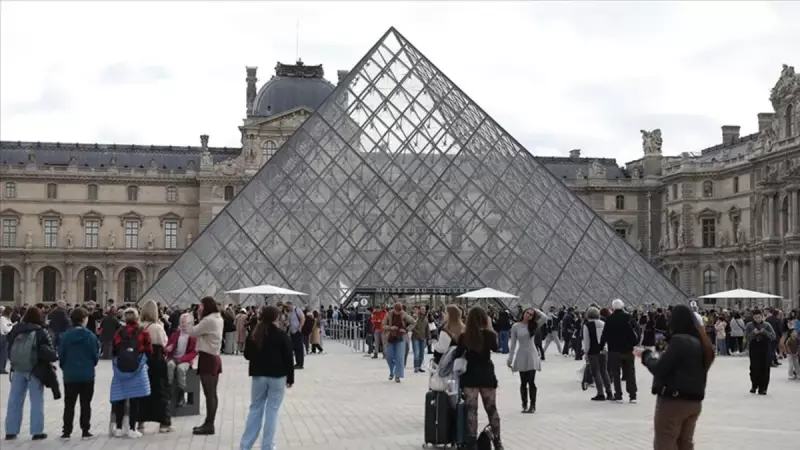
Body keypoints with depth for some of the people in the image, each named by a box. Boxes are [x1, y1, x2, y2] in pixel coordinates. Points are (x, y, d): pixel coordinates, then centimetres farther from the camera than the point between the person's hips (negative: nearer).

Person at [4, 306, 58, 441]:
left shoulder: (15, 330, 1)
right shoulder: (41, 333, -12)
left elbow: (9, 349, 8)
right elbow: (49, 353, -16)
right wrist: (55, 356, 1)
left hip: (17, 369, 4)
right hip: (35, 370, -4)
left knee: (14, 400, 9)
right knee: (36, 401, 4)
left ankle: (11, 431, 11)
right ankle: (37, 431, 4)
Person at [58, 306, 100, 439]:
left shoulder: (66, 335, -6)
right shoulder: (90, 335, -10)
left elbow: (61, 354, -2)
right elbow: (95, 355, -5)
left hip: (70, 374, 1)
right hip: (87, 374, -1)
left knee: (69, 404, 9)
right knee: (85, 404, 9)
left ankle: (66, 431, 8)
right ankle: (85, 431, 10)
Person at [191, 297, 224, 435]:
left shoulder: (209, 320, -17)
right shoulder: (218, 319, 13)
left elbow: (193, 332, -13)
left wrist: (198, 318, -1)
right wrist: (201, 318, 6)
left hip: (207, 358, -10)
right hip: (214, 357, 10)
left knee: (208, 393, -7)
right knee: (212, 393, 12)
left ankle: (209, 425, -5)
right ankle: (209, 423, 18)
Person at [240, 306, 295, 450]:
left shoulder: (253, 335, 1)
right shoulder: (281, 335, -10)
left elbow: (247, 355, 10)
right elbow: (288, 358, -8)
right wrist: (290, 378, 1)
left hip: (258, 375, 4)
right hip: (277, 376, -4)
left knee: (255, 408, 12)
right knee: (272, 410, 2)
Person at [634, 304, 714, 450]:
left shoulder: (679, 340, -16)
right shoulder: (700, 342, 10)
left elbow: (659, 369, -17)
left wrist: (645, 355, -1)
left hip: (673, 401, -8)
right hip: (694, 401, 8)